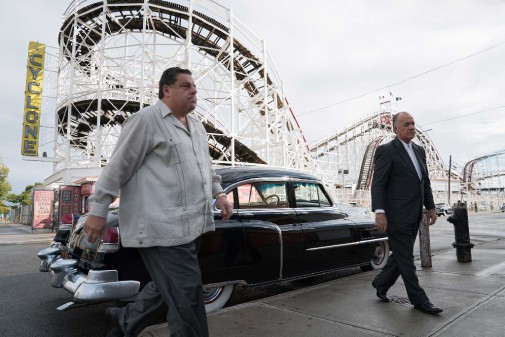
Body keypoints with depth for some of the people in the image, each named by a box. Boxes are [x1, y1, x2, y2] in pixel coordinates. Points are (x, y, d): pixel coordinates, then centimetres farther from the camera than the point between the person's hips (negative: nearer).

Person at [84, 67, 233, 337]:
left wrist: (218, 193, 16)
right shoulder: (147, 119, -7)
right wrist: (98, 211, -7)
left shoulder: (197, 125, 18)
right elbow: (117, 167, -7)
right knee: (186, 295, -5)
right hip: (162, 226, -9)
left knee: (169, 288, 19)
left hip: (190, 224, 9)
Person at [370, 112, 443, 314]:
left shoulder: (419, 150, 15)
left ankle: (381, 284, 34)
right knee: (405, 258, 3)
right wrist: (379, 212, -23)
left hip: (413, 216, 8)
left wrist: (430, 207, 14)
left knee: (401, 254, 16)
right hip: (396, 216, -8)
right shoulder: (386, 151, -9)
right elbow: (377, 184, -15)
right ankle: (419, 299, 16)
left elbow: (425, 181, 19)